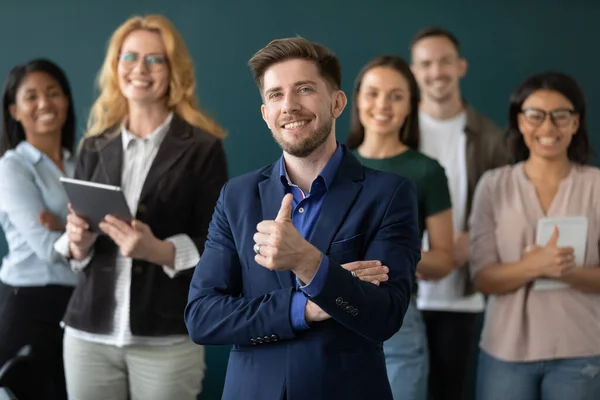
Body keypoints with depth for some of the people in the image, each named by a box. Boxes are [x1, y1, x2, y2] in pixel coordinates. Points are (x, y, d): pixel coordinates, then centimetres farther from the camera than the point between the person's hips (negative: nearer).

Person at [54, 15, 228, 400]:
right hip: (89, 333, 4)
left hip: (167, 339, -3)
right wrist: (79, 242, -8)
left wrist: (158, 251, -21)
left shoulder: (203, 148, -1)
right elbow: (77, 251, 13)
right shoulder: (95, 148, 11)